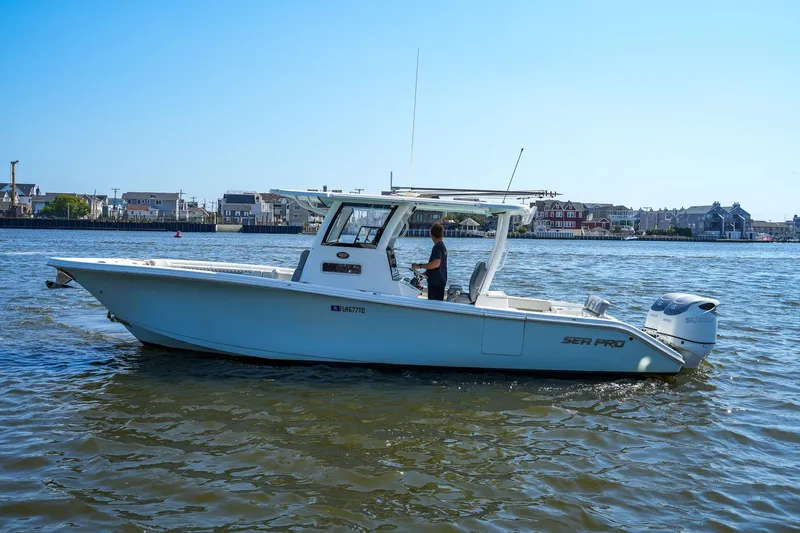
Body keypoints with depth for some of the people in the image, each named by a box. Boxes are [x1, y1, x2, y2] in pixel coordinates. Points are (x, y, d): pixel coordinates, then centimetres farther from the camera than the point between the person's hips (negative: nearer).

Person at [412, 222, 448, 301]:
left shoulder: (437, 247, -15)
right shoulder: (442, 246, 16)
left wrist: (420, 266, -23)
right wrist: (424, 273, 20)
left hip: (436, 282, -10)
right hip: (440, 281, 10)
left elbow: (436, 263, -30)